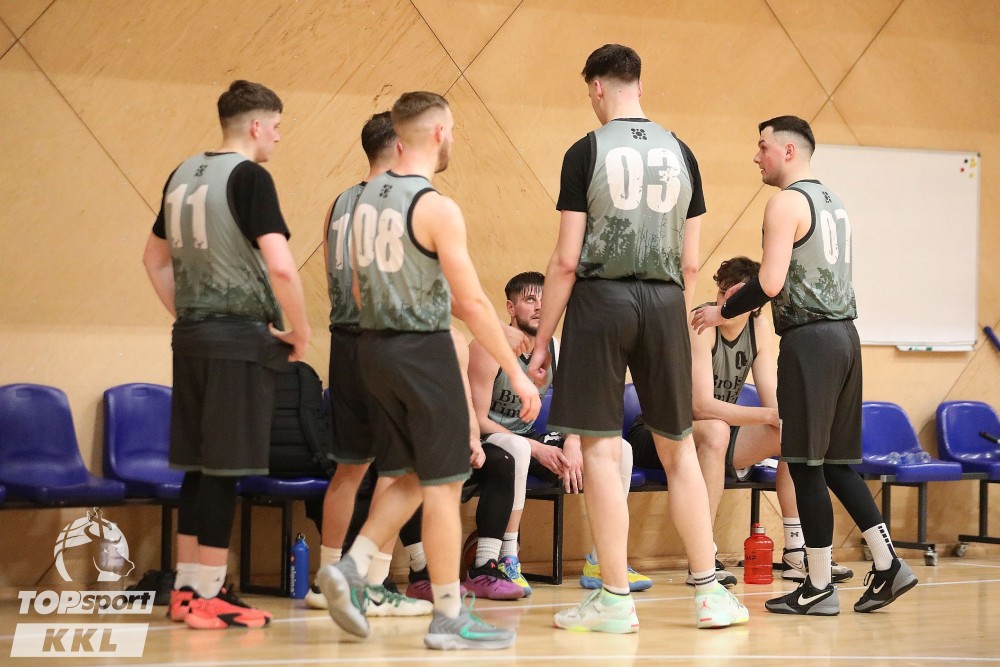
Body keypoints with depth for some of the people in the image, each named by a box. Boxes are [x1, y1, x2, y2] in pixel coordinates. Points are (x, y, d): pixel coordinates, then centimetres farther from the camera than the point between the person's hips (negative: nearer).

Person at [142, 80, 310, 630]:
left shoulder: (183, 174, 12)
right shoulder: (249, 177, -12)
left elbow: (155, 258, 22)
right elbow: (280, 266, -22)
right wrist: (300, 331, -10)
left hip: (191, 336, 8)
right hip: (239, 337, -8)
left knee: (198, 465, 13)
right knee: (223, 469, -3)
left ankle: (187, 589, 18)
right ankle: (207, 598, 0)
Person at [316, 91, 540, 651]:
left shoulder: (369, 196, 7)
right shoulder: (437, 208, -17)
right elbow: (473, 301, -18)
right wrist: (516, 371, -13)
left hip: (377, 346, 8)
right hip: (424, 350, -8)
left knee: (405, 477, 19)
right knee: (443, 484, 0)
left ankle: (352, 569, 7)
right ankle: (450, 618, 4)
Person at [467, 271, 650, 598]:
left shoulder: (557, 350, 4)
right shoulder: (489, 348, -15)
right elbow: (478, 420, -18)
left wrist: (572, 444, -18)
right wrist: (536, 449, -24)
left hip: (527, 437, 7)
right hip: (486, 442, -7)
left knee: (619, 449, -6)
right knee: (517, 449, -43)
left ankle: (601, 562, -5)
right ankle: (506, 559, -34)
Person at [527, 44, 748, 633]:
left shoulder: (586, 153, -5)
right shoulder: (680, 154, 7)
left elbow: (567, 260, -8)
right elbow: (691, 263, 8)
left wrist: (542, 341, -1)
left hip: (601, 298, -4)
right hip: (665, 303, 4)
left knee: (601, 449, 1)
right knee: (679, 448, 13)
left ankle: (616, 599, 2)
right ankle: (710, 590, 15)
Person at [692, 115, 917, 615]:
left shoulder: (787, 202, -10)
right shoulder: (833, 202, 18)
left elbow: (770, 283, -18)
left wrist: (723, 311, -3)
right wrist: (748, 296, 25)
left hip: (809, 338, -9)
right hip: (843, 332, 9)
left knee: (806, 463, -3)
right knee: (834, 461, 14)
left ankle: (819, 587, 1)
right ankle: (887, 564, 9)